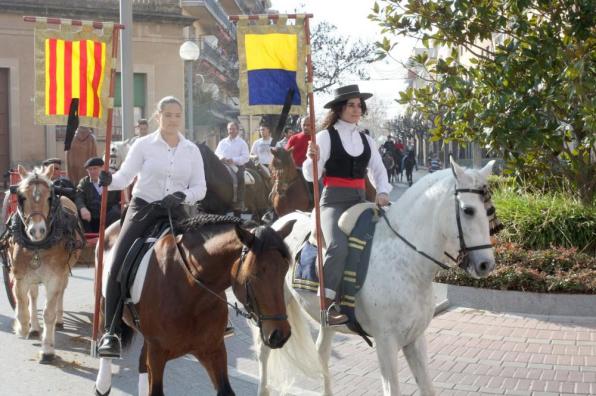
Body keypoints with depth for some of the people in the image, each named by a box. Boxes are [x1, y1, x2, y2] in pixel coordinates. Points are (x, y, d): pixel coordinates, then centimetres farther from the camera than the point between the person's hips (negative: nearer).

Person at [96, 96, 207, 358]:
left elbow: (200, 188, 6)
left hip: (175, 213, 3)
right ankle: (111, 332, -13)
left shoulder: (192, 150, 8)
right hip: (143, 210, -2)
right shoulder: (144, 145, 1)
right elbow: (125, 176, -5)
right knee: (119, 265, -18)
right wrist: (109, 181, -26)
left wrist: (182, 195, -14)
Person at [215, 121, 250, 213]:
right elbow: (216, 154, 10)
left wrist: (234, 160, -22)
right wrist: (221, 158, -14)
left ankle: (237, 215, 4)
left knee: (238, 194, -2)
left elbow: (245, 157, -7)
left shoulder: (242, 143, 2)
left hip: (237, 169, -3)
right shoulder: (222, 142, 15)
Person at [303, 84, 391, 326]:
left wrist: (382, 192, -5)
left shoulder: (366, 140, 15)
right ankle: (327, 303, -24)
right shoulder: (326, 137, -1)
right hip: (334, 201, -6)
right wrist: (312, 158, -24)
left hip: (360, 201, 6)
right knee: (339, 246, -29)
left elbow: (378, 170, 14)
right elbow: (310, 175, -3)